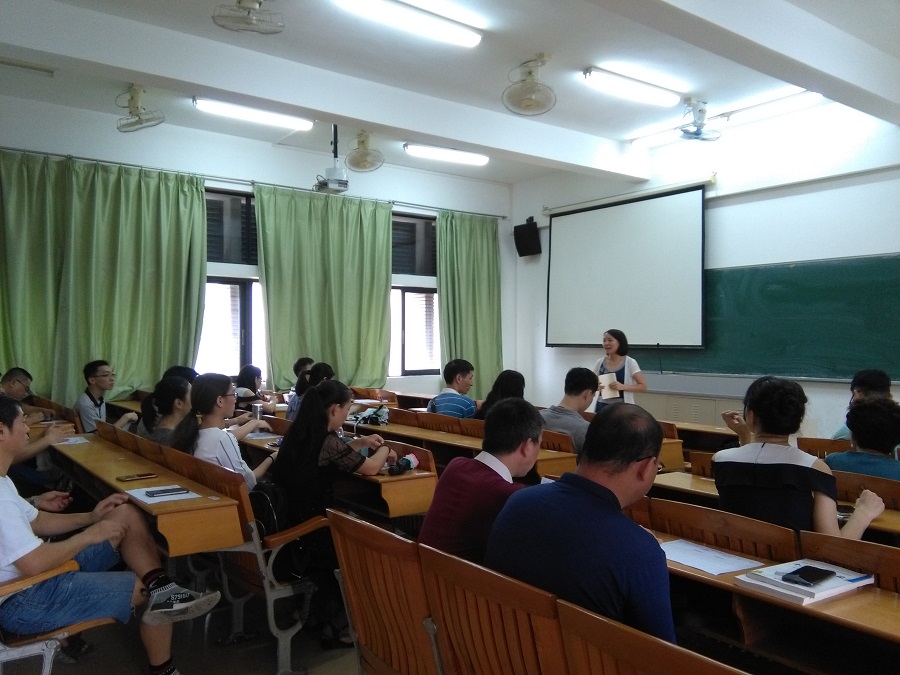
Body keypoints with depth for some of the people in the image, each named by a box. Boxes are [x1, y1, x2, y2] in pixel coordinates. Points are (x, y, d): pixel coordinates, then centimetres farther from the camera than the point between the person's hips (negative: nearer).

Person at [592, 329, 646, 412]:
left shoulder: (630, 363, -4)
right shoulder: (600, 362, 5)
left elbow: (643, 386, -5)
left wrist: (623, 387, -19)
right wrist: (595, 386, -11)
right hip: (602, 406, 3)